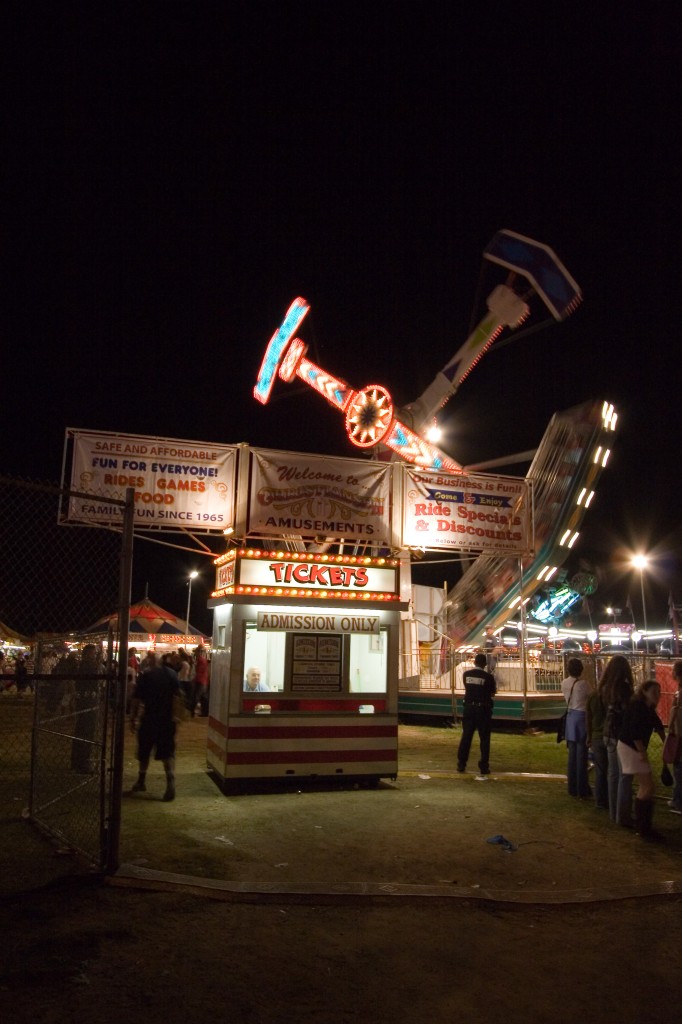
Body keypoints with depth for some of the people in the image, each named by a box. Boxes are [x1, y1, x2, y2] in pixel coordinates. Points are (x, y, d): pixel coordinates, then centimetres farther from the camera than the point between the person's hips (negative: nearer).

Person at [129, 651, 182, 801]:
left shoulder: (145, 675, -8)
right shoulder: (171, 673, 0)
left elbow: (136, 700, -8)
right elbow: (179, 694, 6)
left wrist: (133, 719, 0)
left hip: (149, 718, -2)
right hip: (168, 719, 2)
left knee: (144, 751, 17)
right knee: (168, 752, 3)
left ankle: (141, 781, 31)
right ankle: (171, 781, -17)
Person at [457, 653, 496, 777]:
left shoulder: (466, 674, -1)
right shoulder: (488, 676, -11)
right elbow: (493, 692, 1)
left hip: (469, 708, 3)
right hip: (483, 709, -3)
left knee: (466, 736, 11)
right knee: (484, 739, 6)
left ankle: (461, 764, 15)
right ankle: (484, 767, 8)